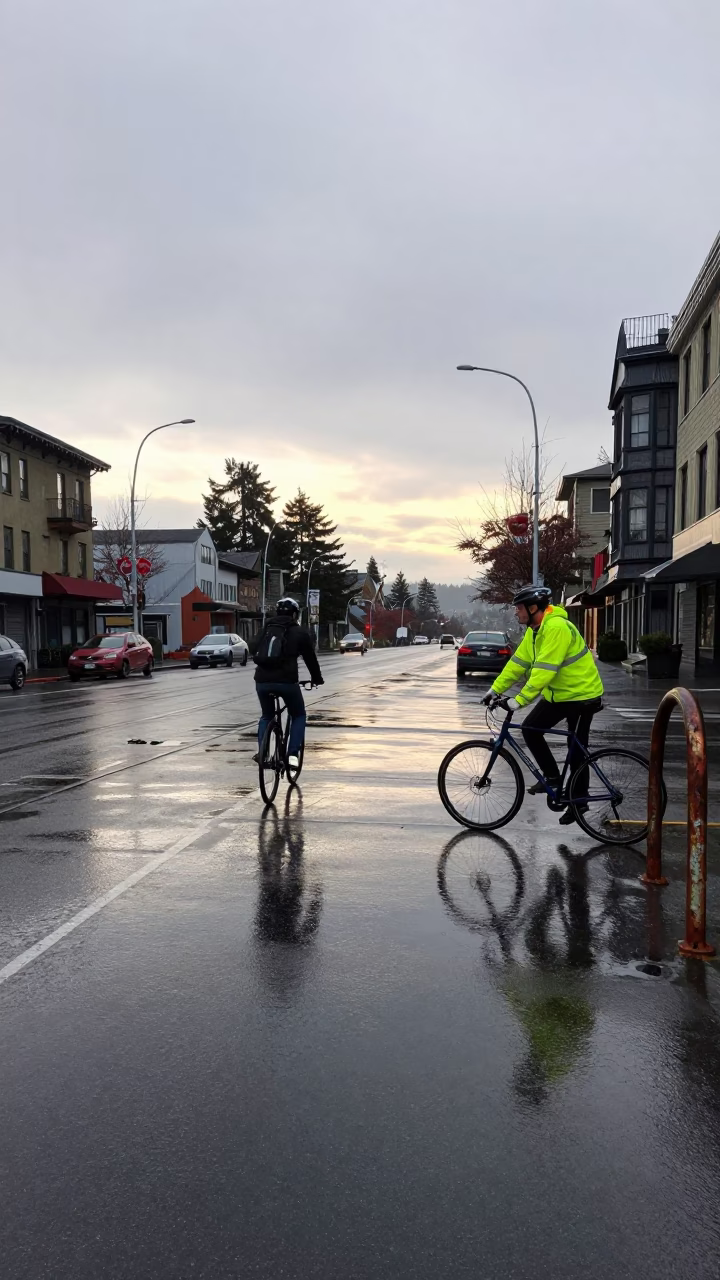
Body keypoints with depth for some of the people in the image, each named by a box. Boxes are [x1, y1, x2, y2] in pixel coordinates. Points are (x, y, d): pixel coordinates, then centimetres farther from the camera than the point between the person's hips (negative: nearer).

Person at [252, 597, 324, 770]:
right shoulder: (299, 632, 9)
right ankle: (292, 754, 3)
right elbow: (310, 658, 12)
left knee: (266, 716, 26)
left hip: (262, 680, 3)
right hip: (287, 681, -3)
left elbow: (253, 650, 21)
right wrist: (317, 678, 28)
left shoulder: (266, 628, 17)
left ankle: (262, 751, 10)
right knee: (298, 716, 18)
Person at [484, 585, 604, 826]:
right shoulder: (534, 630, 4)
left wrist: (519, 700, -34)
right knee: (530, 729, -1)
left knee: (577, 750, 0)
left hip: (581, 695, -9)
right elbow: (518, 662, 6)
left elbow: (544, 671, -33)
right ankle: (551, 776, 13)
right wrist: (496, 689, 1)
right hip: (558, 693, 9)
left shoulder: (556, 627, -27)